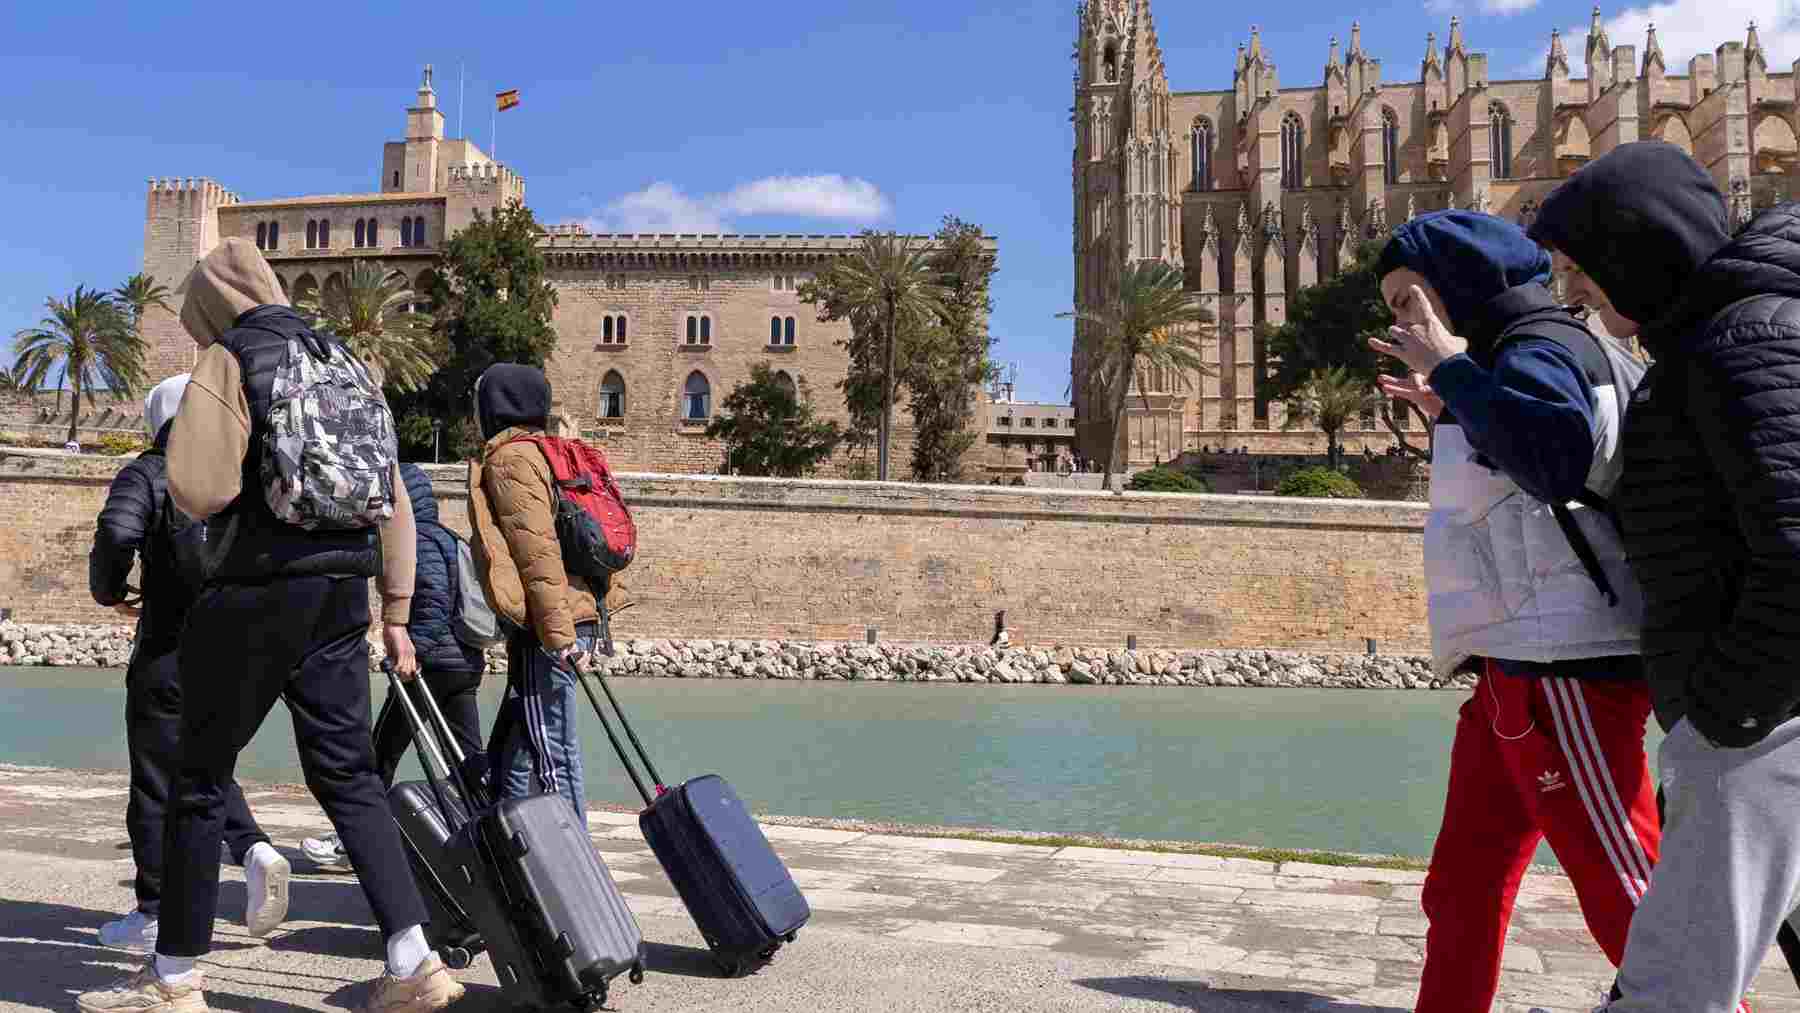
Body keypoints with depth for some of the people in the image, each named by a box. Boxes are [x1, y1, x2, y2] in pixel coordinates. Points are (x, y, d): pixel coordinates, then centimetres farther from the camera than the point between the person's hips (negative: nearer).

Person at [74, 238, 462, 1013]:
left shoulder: (226, 362, -5)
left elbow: (196, 488, -18)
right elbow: (393, 498, 12)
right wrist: (395, 611, 13)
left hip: (256, 593, -6)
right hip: (340, 596, 6)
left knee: (201, 780, 8)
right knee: (347, 776, 8)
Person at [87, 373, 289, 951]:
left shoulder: (147, 474, -5)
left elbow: (115, 532, -23)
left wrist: (108, 590, -5)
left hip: (169, 653, -5)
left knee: (157, 785, 5)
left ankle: (153, 916, 12)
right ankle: (253, 848, -2)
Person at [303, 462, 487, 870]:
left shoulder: (416, 540, -10)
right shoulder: (448, 537, 17)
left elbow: (435, 599, -23)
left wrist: (413, 650, -24)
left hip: (433, 663, -9)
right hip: (468, 661, 9)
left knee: (382, 753, 3)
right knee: (467, 755, 9)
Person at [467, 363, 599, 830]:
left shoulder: (508, 457, -7)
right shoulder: (541, 452, 22)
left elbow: (538, 550, -17)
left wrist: (559, 635, -21)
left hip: (544, 631, -10)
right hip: (566, 622, 10)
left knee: (552, 754, -7)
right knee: (508, 755, 16)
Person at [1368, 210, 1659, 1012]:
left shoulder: (1542, 347, -8)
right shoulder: (1507, 363, 22)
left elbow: (1556, 459, -30)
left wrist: (1451, 368, -20)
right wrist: (1448, 420, 24)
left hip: (1563, 672, -10)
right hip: (1519, 674, 10)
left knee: (1634, 906, -4)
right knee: (1460, 896, 12)